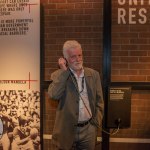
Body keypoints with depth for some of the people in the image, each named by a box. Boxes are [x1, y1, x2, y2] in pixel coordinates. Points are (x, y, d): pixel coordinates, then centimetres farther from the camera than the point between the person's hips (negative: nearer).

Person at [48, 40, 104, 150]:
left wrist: (96, 123, 0)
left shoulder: (93, 74, 3)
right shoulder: (59, 75, -4)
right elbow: (53, 95, -21)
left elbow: (99, 101, 7)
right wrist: (63, 71, -17)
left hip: (89, 129, 2)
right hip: (66, 130, -2)